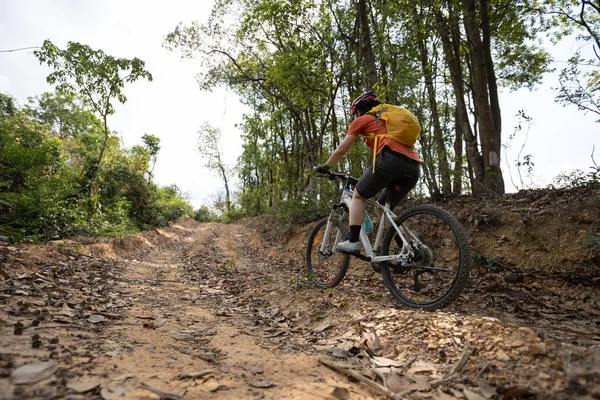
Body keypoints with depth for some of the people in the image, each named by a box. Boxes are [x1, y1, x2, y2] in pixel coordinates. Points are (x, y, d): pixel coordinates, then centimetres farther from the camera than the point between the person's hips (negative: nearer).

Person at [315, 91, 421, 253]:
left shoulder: (362, 120, 18)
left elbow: (341, 150, 18)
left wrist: (325, 166, 34)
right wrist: (371, 178, 49)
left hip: (392, 158, -7)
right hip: (414, 167, 7)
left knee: (358, 196, 10)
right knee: (385, 206, 21)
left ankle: (353, 242, -2)